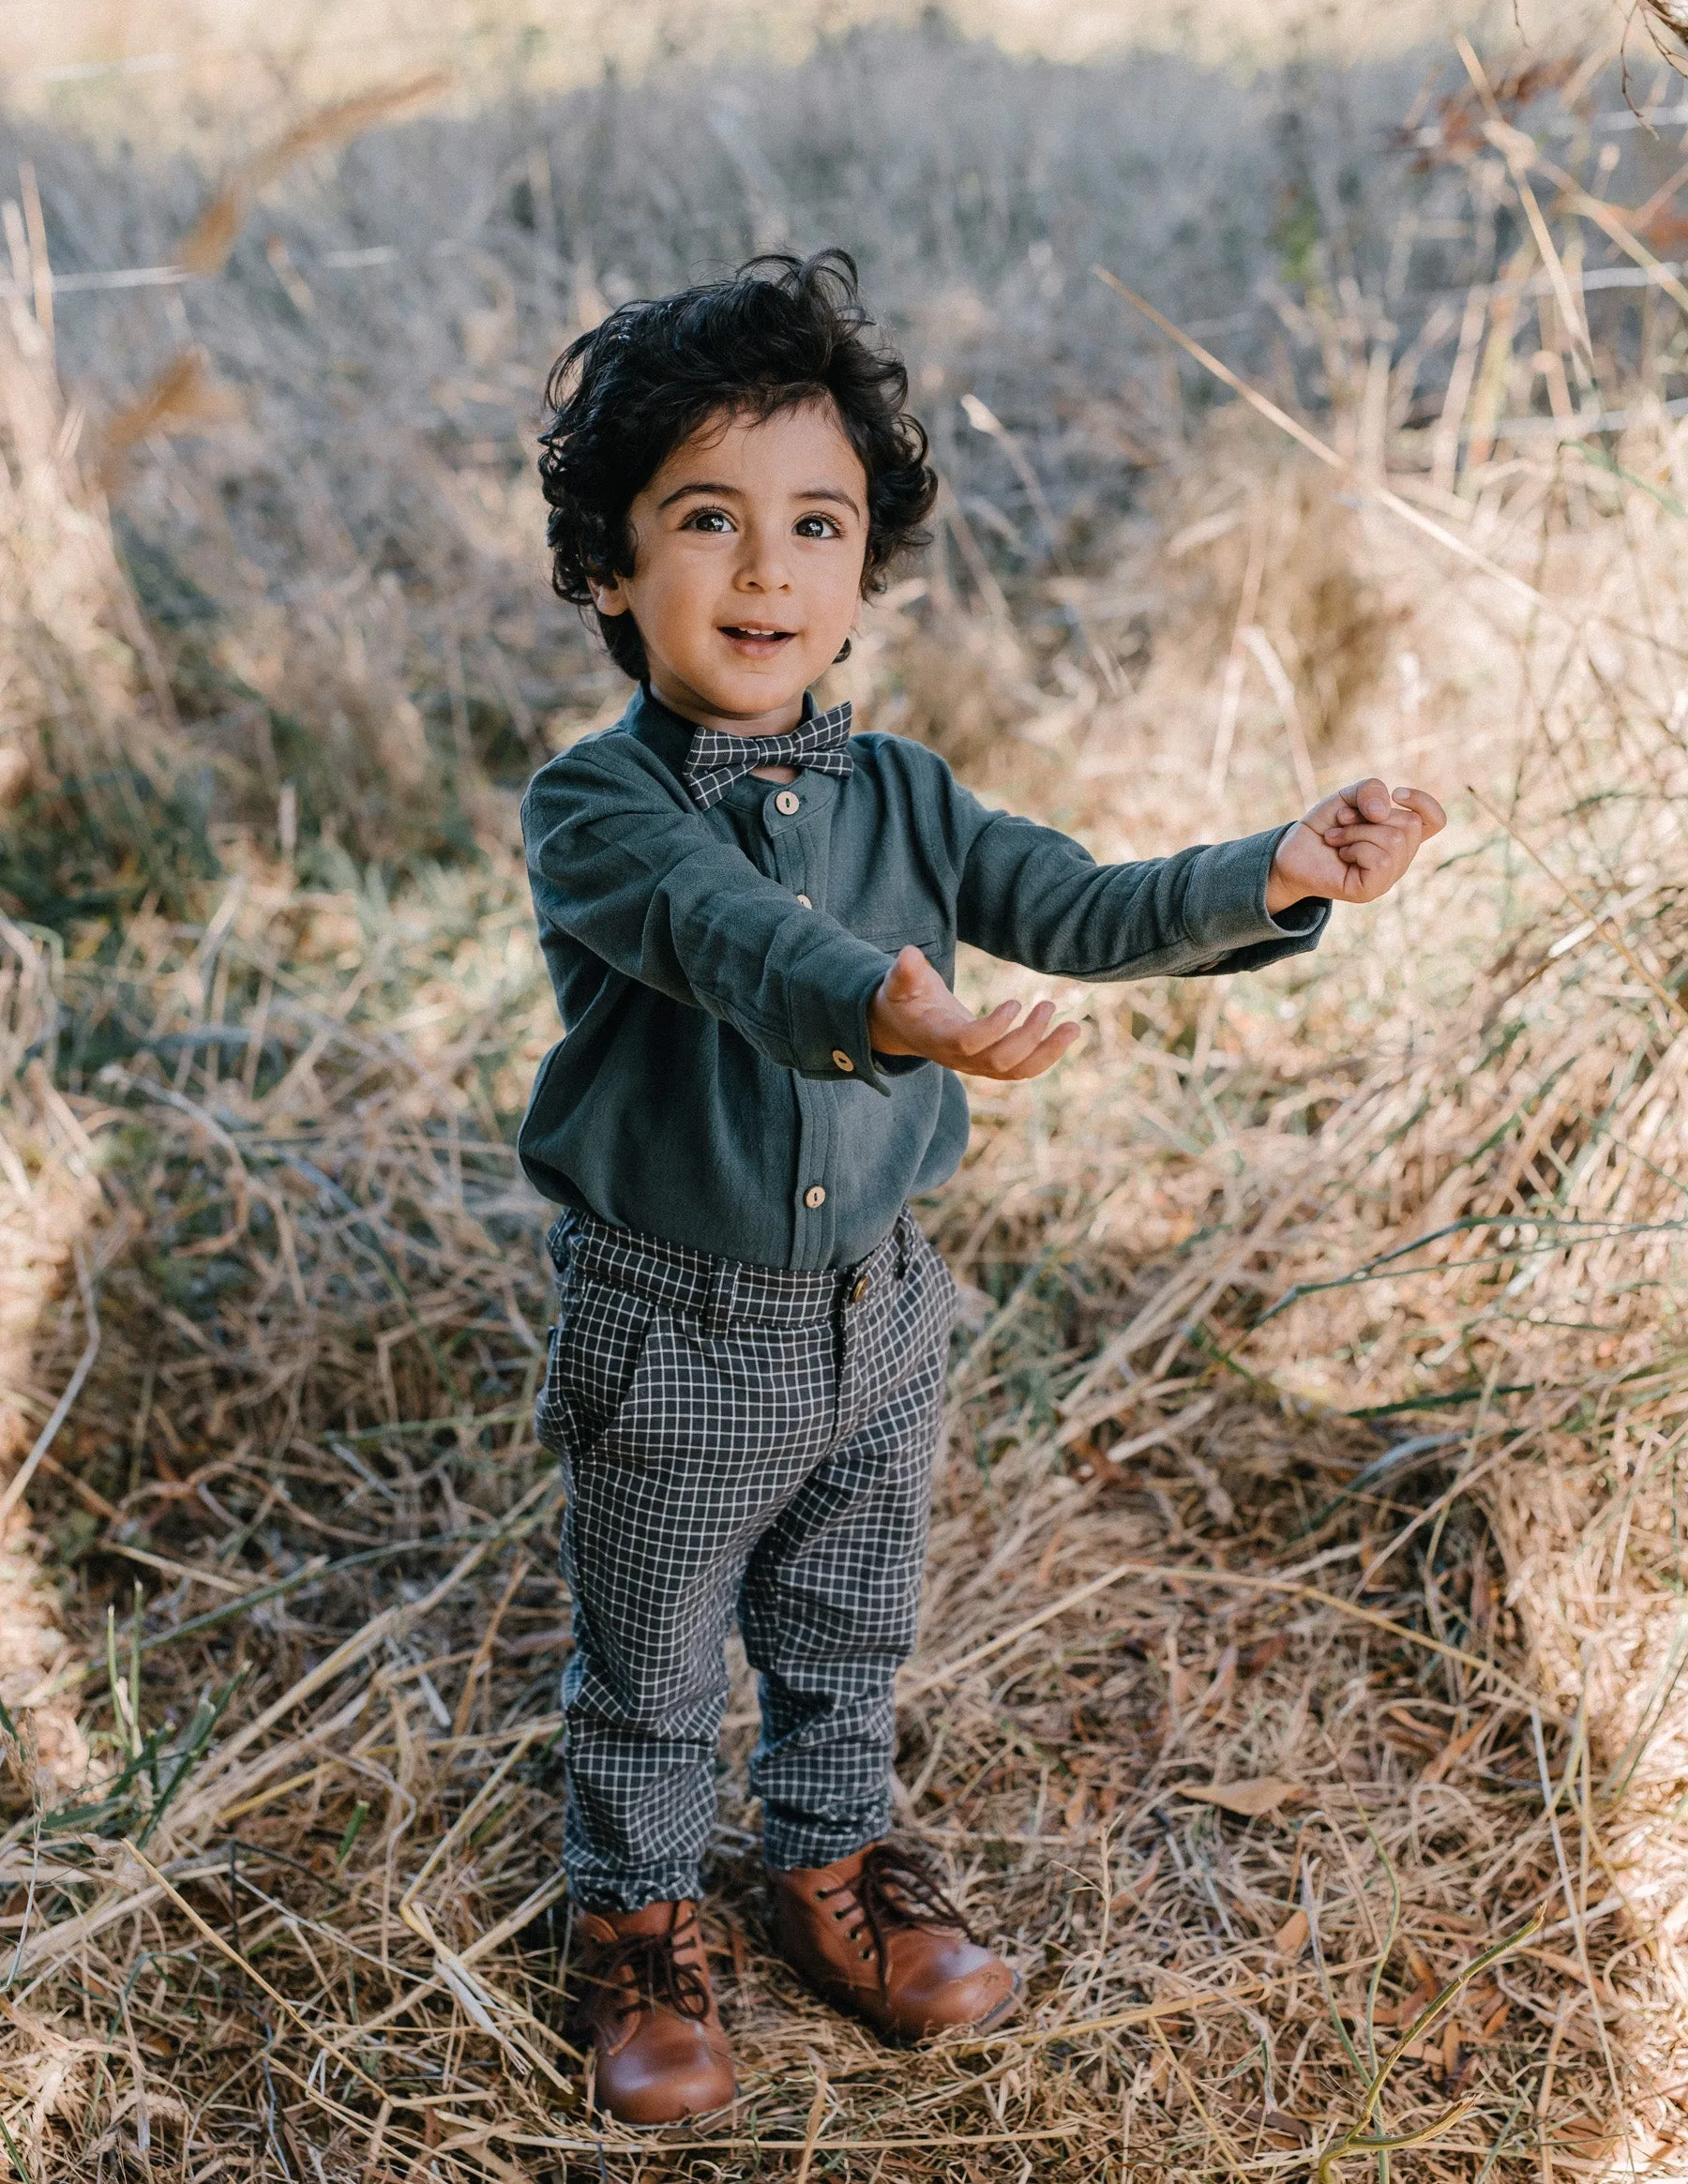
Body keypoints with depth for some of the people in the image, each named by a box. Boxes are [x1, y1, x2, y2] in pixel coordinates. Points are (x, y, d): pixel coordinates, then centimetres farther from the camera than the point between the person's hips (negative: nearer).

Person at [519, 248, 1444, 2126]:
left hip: (876, 1314, 5)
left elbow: (1076, 912, -8)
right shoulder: (592, 809, -19)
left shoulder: (896, 796, -2)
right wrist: (883, 1004, -60)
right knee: (648, 1671, 16)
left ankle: (833, 1866, 49)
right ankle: (638, 1923, 40)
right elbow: (729, 935, -39)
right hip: (671, 1335, -4)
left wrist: (1278, 874, -26)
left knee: (846, 1641, 25)